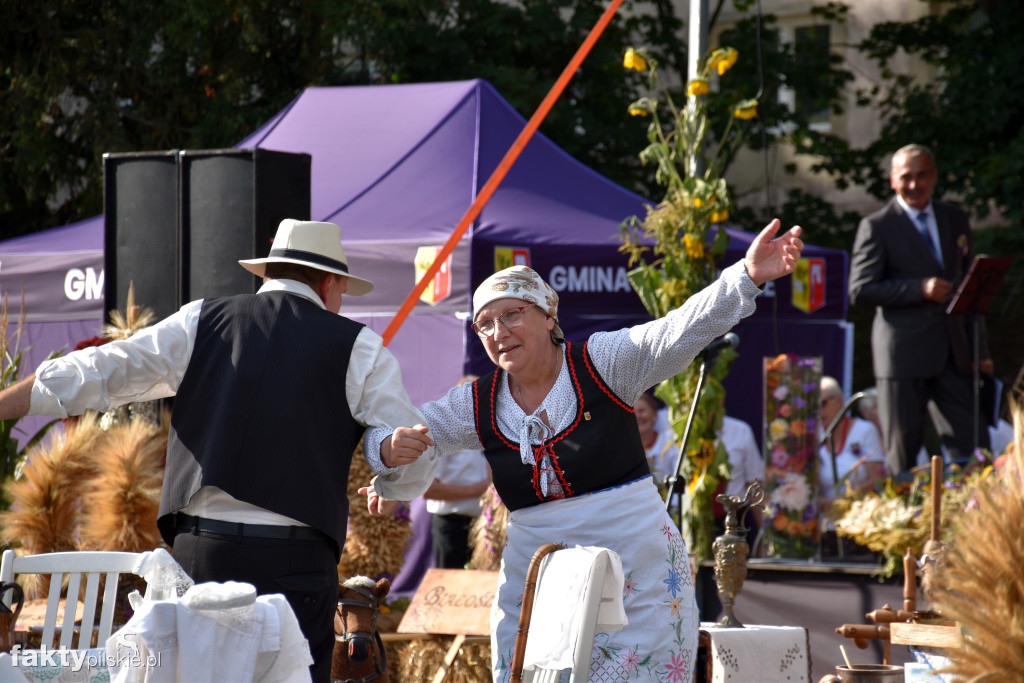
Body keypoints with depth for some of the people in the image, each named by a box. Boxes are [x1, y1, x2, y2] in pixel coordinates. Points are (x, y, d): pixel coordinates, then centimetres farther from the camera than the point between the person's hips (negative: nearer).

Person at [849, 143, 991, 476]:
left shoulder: (955, 220, 15)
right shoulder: (876, 227, -2)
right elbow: (860, 290, -10)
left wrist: (980, 350, 14)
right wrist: (920, 289, -18)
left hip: (953, 353, 5)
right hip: (903, 354, -5)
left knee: (974, 446, 0)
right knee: (902, 449, -2)